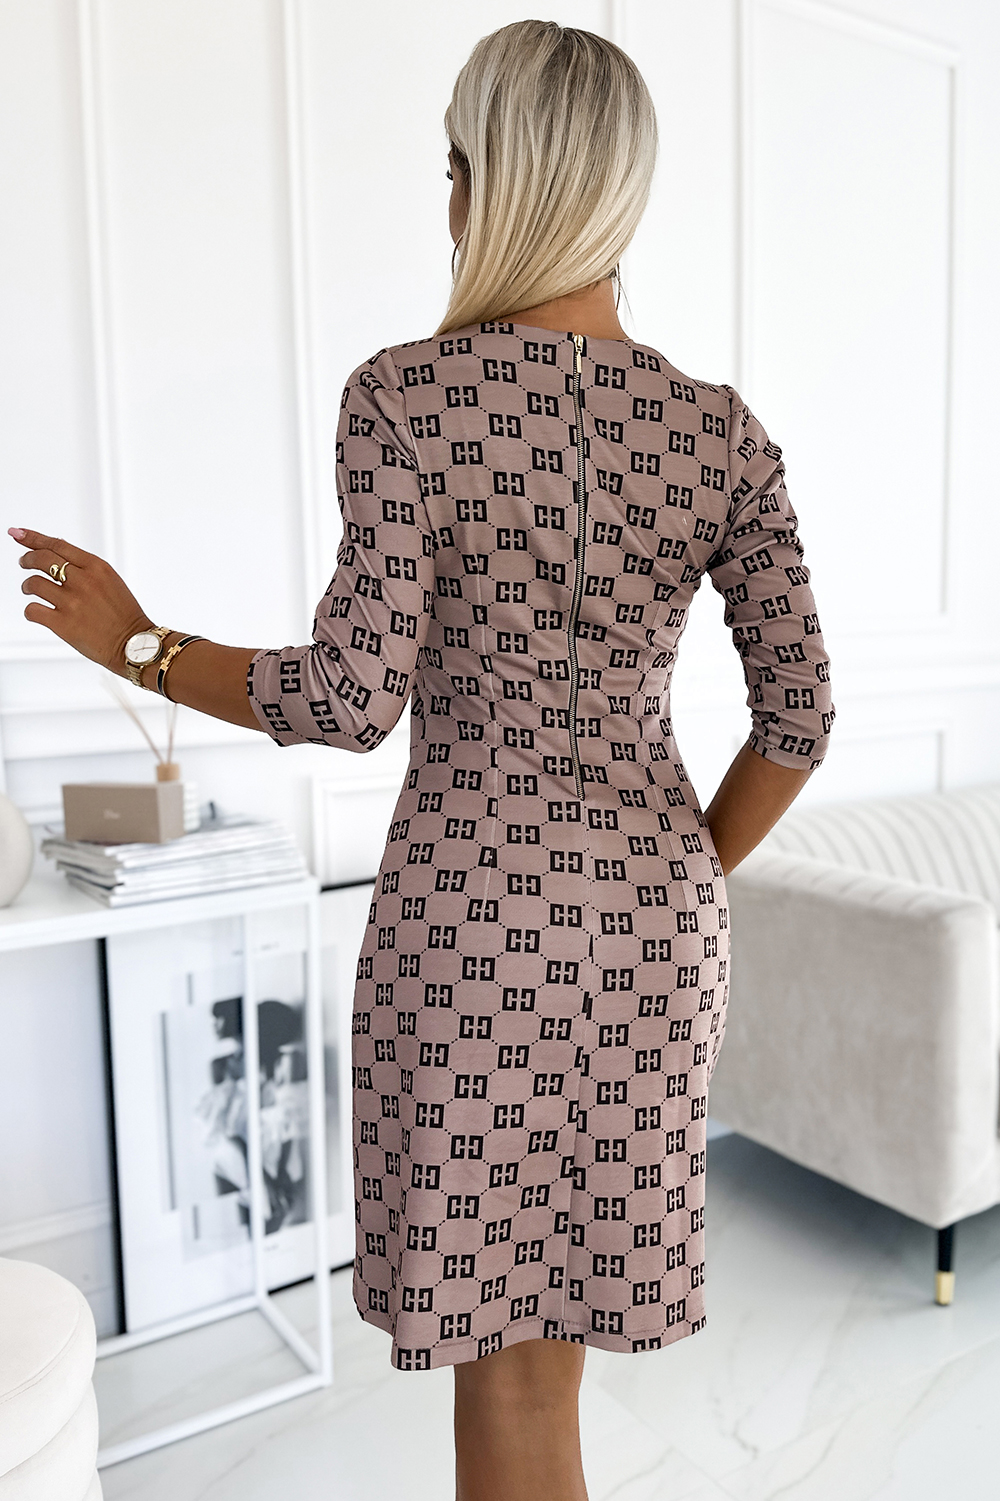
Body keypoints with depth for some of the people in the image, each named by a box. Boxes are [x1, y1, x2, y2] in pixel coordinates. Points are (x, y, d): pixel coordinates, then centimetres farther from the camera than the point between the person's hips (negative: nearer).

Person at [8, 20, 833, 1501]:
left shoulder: (407, 394, -11)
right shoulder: (722, 430, 1)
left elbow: (356, 696, -16)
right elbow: (799, 715, -1)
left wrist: (137, 645, -1)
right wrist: (687, 878, 14)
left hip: (469, 909, -4)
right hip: (651, 916, 5)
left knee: (509, 1348, 15)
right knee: (548, 1305, 24)